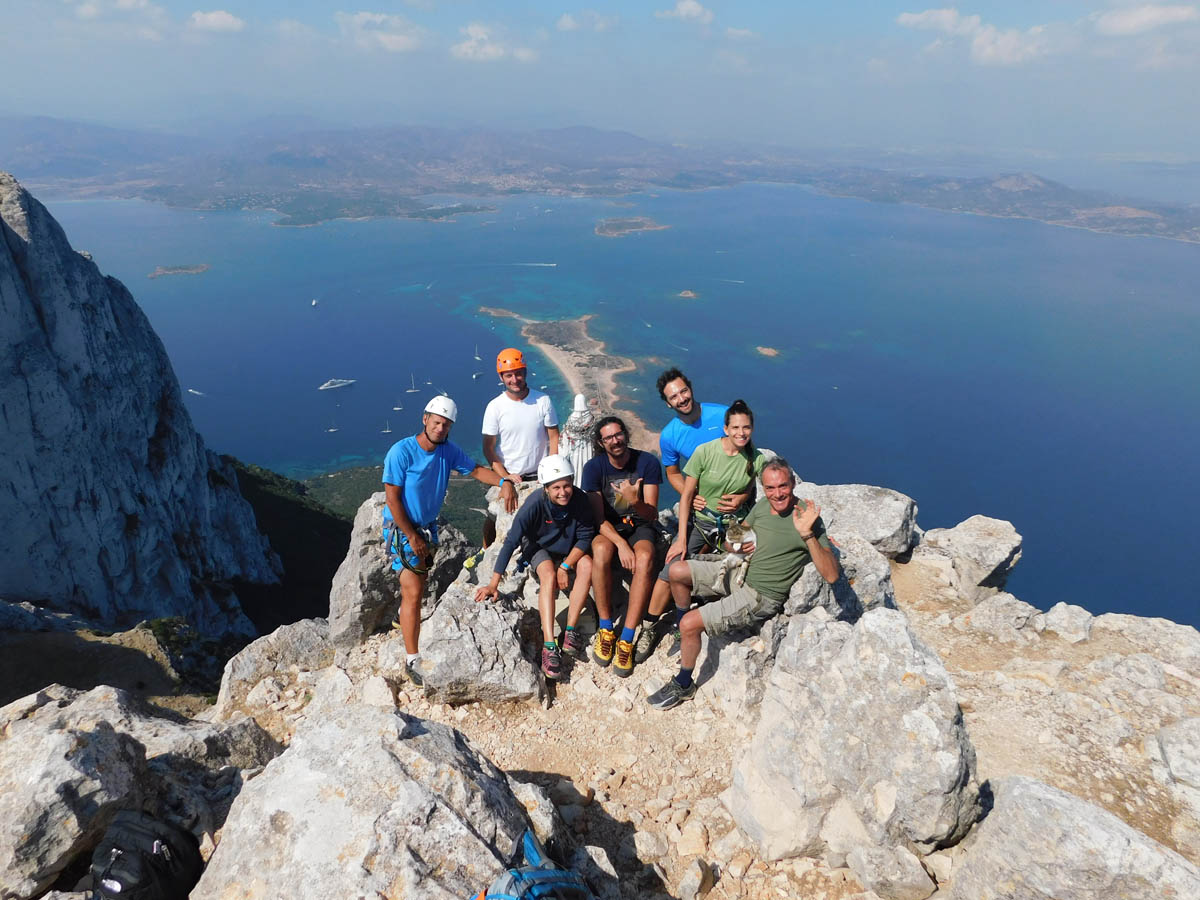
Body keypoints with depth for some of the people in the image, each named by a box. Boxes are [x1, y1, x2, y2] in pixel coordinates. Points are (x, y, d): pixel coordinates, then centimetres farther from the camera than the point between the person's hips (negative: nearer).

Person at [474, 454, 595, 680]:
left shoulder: (580, 500, -26)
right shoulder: (534, 504, -31)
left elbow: (585, 537, -15)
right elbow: (511, 542, -28)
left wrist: (566, 567, -25)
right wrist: (493, 584, -28)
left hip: (570, 550, 2)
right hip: (539, 547, -2)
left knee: (587, 565, -28)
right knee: (549, 574, -32)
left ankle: (570, 632, -22)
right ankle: (549, 645, -34)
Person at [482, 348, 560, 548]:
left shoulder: (543, 401, -5)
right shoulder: (495, 407, -7)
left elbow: (554, 439, -1)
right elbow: (488, 448, -6)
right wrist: (505, 479, -16)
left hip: (539, 478, 1)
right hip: (505, 477, 0)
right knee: (493, 521, 4)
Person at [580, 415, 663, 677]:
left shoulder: (647, 463, -9)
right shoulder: (594, 467, -7)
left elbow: (652, 515, -11)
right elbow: (598, 517, -10)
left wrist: (636, 502, -34)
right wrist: (621, 544, -26)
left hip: (640, 527, 0)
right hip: (608, 528, 0)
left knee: (645, 558, -35)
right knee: (601, 550, -35)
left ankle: (626, 640, -29)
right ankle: (606, 629, -20)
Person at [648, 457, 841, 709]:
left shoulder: (806, 517, -20)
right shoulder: (762, 506, 2)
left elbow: (832, 575, -28)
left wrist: (807, 534, -39)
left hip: (760, 597, -8)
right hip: (740, 574, 8)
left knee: (690, 624, -17)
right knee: (677, 571, 1)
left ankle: (683, 686, 8)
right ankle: (685, 636, 22)